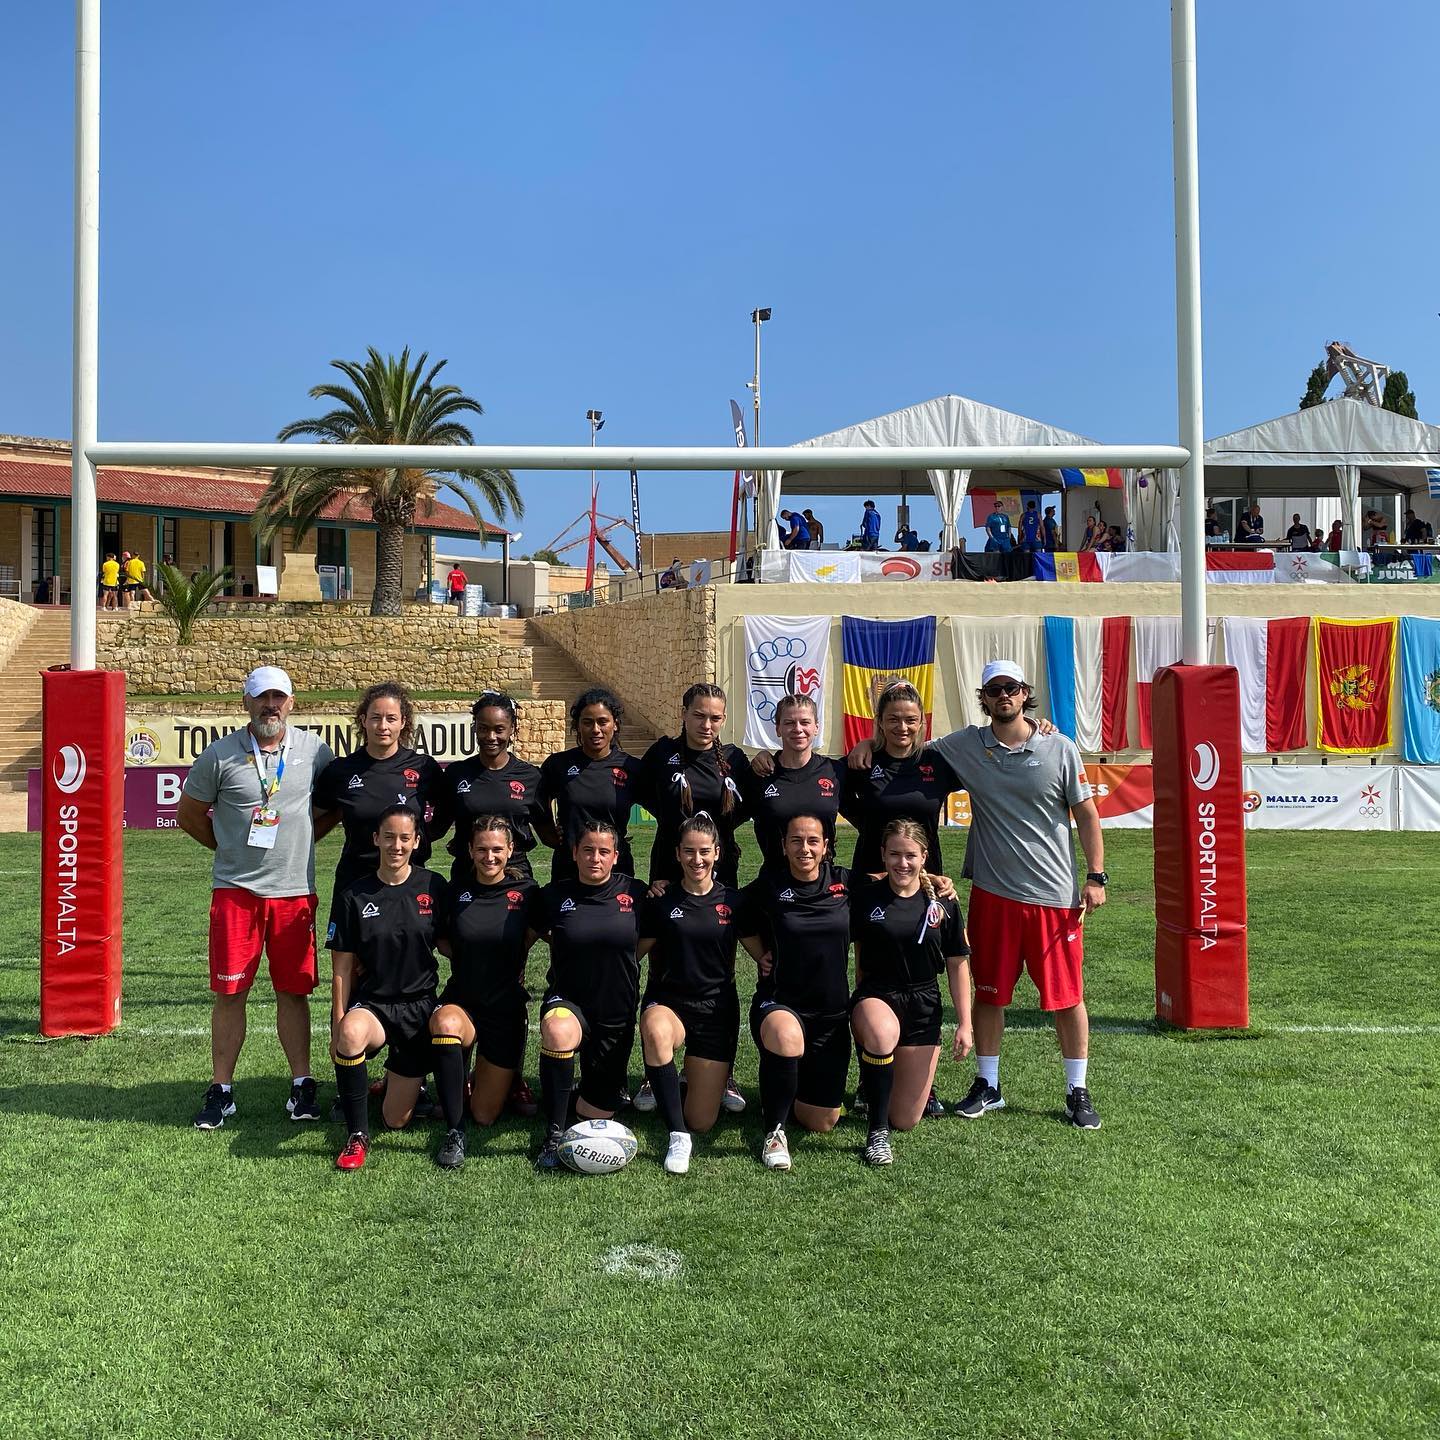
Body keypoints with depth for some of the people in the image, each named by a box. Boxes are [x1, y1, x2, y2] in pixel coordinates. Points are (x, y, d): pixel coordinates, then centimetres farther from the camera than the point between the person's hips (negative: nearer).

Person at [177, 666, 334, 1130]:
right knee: (230, 992, 3)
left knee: (293, 991, 7)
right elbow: (189, 814, 10)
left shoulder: (314, 750, 3)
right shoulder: (220, 754, -1)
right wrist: (232, 846, 9)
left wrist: (299, 841, 10)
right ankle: (221, 1090, 13)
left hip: (295, 890, 1)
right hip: (235, 889, -1)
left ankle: (302, 1084, 17)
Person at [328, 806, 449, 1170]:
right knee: (352, 1033, -39)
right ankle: (357, 1136, -19)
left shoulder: (433, 888, -3)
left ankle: (398, 1080, 39)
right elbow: (342, 967, -2)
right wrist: (339, 1025, -7)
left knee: (396, 1121, 2)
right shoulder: (355, 896, -4)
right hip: (372, 1002, 0)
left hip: (419, 1006, 1)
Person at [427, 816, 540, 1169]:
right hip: (461, 1001, 0)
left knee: (485, 1115, 1)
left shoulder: (526, 891, -7)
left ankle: (493, 1078, 39)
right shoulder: (456, 891, -3)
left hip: (507, 1008, 0)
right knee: (445, 1024, -39)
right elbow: (442, 941, 12)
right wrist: (465, 959, -3)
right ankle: (454, 1132, -24)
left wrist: (512, 961, 3)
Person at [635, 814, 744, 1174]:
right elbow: (635, 952, 3)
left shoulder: (732, 901, 1)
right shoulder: (660, 901, -1)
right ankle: (677, 1135, -25)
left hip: (717, 1008, 1)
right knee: (656, 1032, -41)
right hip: (666, 1001, -1)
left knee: (702, 1121, -4)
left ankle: (706, 1077, 32)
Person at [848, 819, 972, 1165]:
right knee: (883, 1035, -42)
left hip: (923, 1005, 2)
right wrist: (862, 1006, 7)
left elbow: (957, 965, 6)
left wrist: (964, 1024, 2)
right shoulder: (865, 897, -4)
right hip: (875, 995, -2)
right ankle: (876, 1131, -20)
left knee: (906, 1121, 2)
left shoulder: (942, 903, -1)